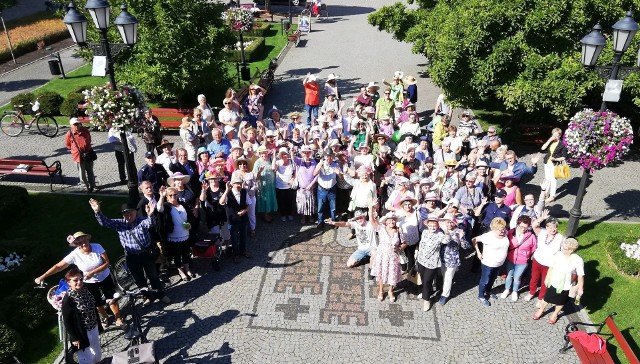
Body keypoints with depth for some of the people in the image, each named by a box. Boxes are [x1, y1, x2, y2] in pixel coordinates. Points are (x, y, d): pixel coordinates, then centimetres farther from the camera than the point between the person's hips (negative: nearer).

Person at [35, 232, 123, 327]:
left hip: (105, 278, 0)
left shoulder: (97, 247, -24)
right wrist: (42, 277, -22)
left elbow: (106, 263, -22)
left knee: (112, 298, 11)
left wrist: (92, 273, -30)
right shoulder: (75, 254, -24)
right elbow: (58, 266, -17)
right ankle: (104, 317, 47)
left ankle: (118, 318, 34)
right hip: (89, 282, 1)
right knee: (97, 302, 18)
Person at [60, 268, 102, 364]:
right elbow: (67, 321, -18)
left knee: (97, 352, 25)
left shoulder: (85, 290, -4)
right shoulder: (68, 300, -24)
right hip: (81, 333, -7)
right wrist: (74, 338, -14)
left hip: (94, 328, 7)